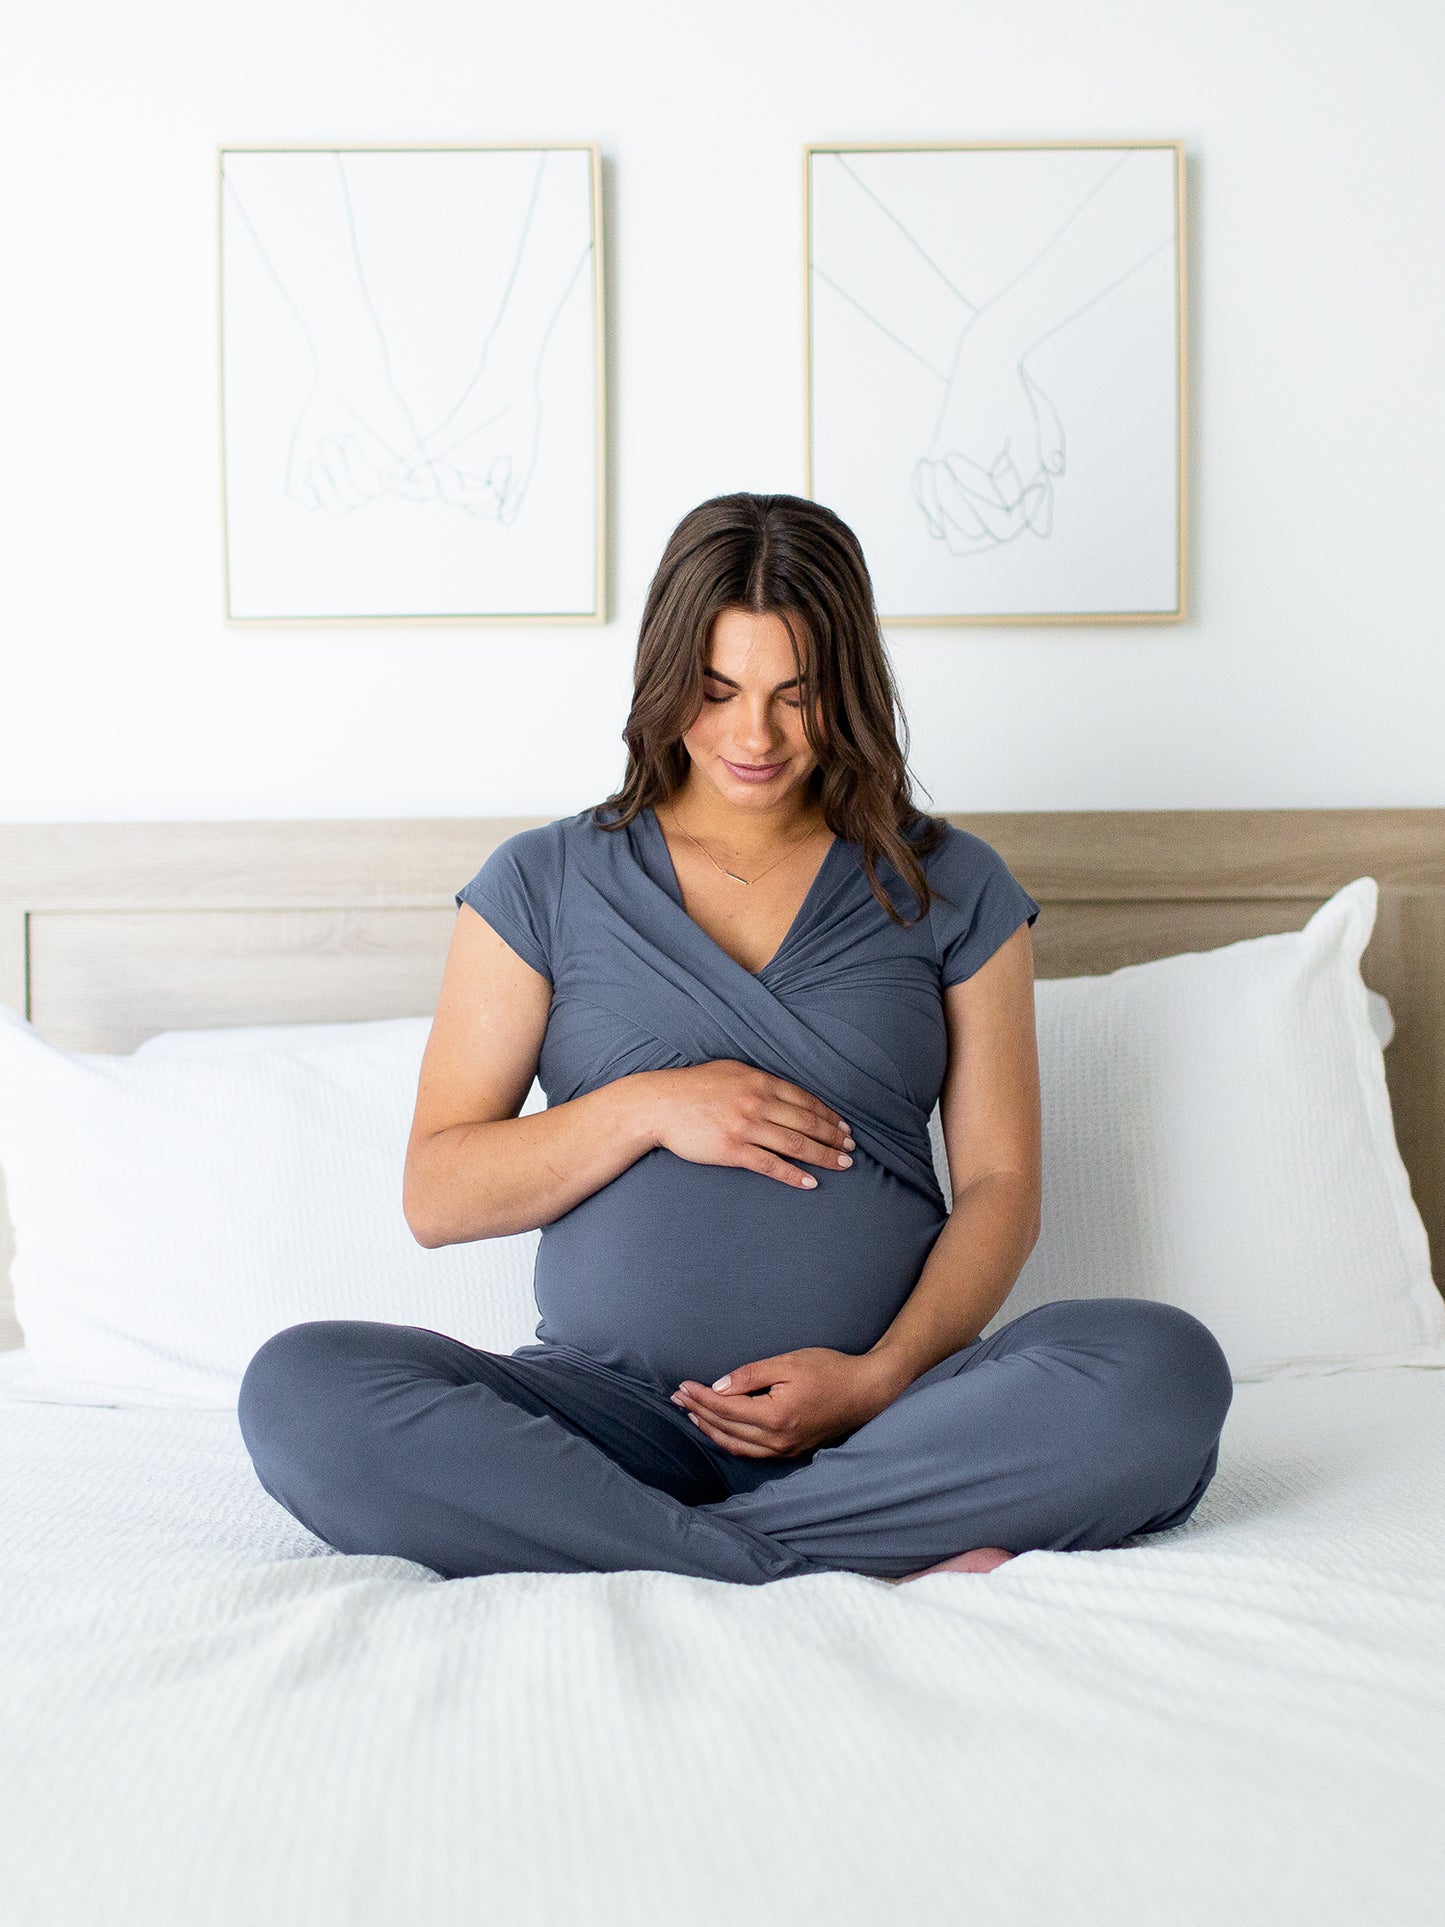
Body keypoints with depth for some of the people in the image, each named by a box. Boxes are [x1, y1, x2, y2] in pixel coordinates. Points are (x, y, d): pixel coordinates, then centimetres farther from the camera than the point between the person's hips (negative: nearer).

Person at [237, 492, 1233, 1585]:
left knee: (1167, 1370, -28)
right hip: (614, 1407, 0)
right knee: (302, 1392, -27)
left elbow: (1000, 1187, 6)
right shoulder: (544, 885, 10)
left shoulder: (950, 888, 11)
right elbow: (436, 1196, 7)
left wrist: (881, 1377, -12)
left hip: (883, 1411, 0)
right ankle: (869, 1568, -27)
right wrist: (647, 1107, -9)